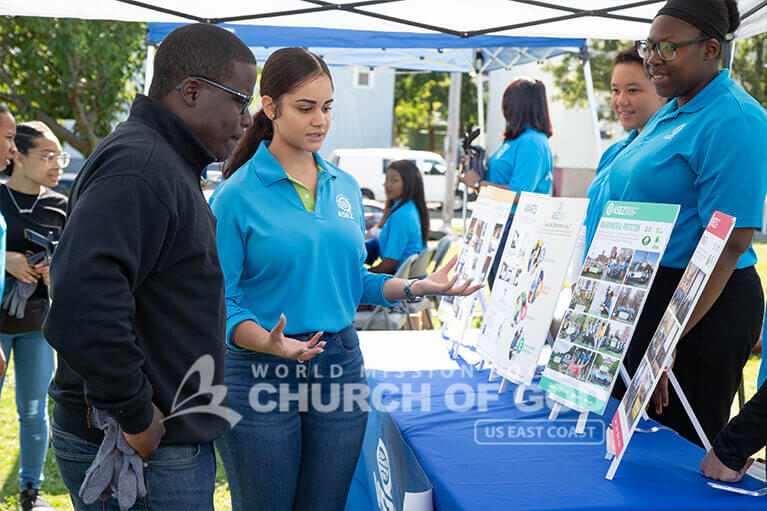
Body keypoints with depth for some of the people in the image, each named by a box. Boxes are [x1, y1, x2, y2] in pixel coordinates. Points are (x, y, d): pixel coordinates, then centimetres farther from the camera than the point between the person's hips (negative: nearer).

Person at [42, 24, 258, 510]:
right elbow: (80, 308, -34)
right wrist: (135, 416, -23)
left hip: (174, 438, 10)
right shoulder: (138, 168, -21)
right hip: (144, 453, -10)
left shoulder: (169, 165, 14)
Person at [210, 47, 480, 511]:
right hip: (262, 375, -4)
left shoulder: (345, 187, 9)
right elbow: (222, 300, -11)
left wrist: (418, 287, 0)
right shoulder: (237, 195, -8)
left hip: (342, 365, 5)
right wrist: (270, 344, -28)